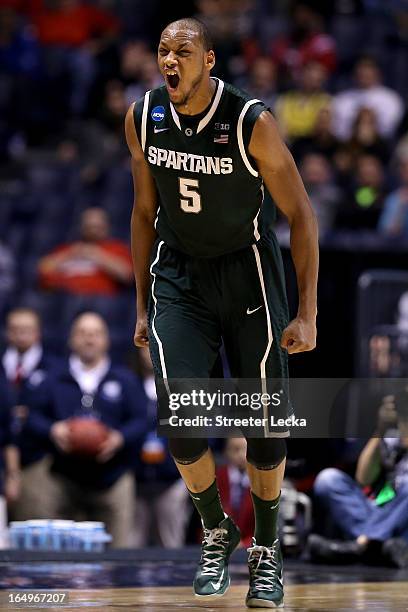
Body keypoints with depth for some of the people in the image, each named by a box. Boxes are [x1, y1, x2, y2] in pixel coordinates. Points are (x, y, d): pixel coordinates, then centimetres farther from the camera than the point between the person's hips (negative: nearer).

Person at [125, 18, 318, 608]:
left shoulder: (251, 122, -19)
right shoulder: (143, 119, -6)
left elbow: (301, 214, -11)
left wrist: (307, 314, -14)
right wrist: (143, 305, 9)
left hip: (248, 271, -2)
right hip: (178, 276, 2)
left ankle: (266, 551, 21)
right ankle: (216, 532, 10)